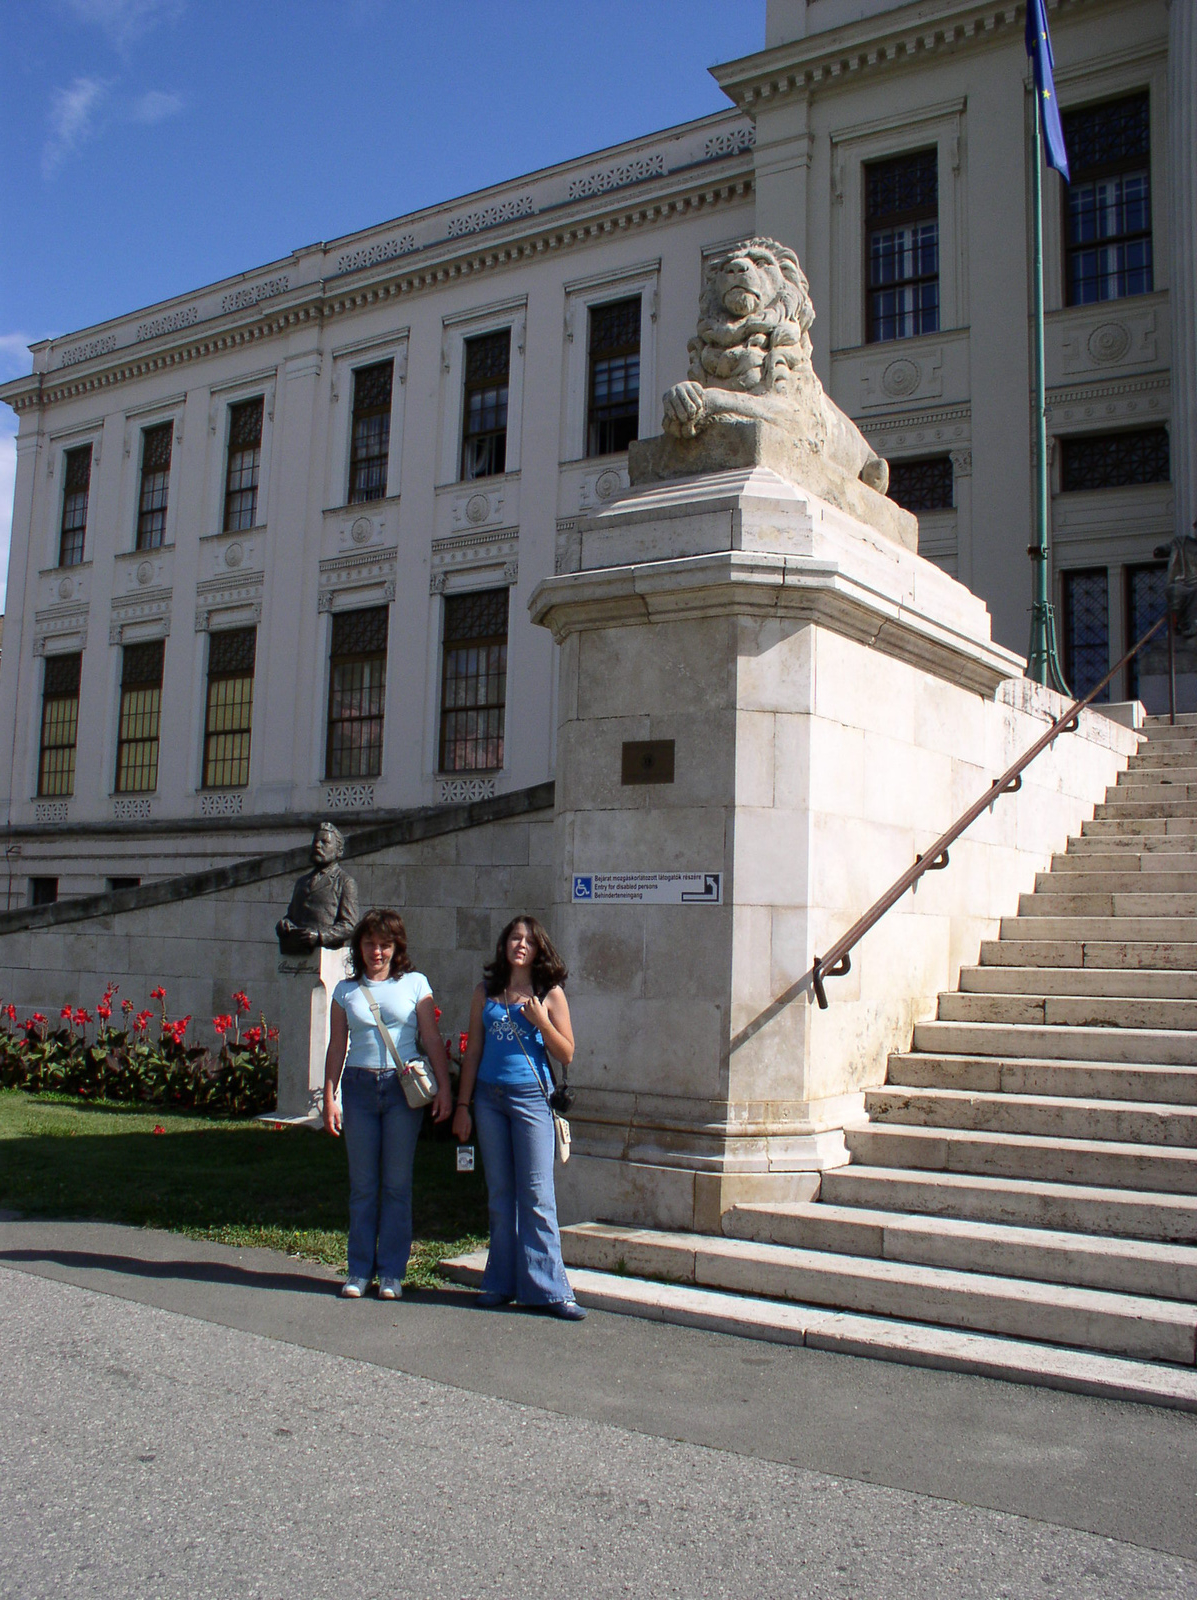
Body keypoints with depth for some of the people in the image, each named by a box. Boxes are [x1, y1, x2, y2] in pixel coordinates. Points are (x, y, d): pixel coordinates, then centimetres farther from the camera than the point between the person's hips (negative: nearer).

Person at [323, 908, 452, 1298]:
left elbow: (432, 1039, 2)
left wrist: (444, 1087, -5)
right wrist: (329, 1098, 2)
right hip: (359, 1087, 2)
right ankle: (359, 1270, 16)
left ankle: (392, 1272, 11)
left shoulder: (415, 984, 5)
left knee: (397, 1183, 2)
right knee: (362, 1184, 6)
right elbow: (336, 1047, 10)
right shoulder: (346, 990, 10)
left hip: (403, 1087, -2)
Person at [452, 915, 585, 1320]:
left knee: (536, 1194, -4)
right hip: (489, 1097, 3)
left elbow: (566, 1054, 0)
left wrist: (539, 1019, -13)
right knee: (499, 1194, 9)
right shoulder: (486, 993, 10)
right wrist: (462, 1105, 8)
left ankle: (548, 1288, 1)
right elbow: (473, 1052, 12)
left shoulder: (550, 994, 2)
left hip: (531, 1097, -3)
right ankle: (502, 1282, 17)